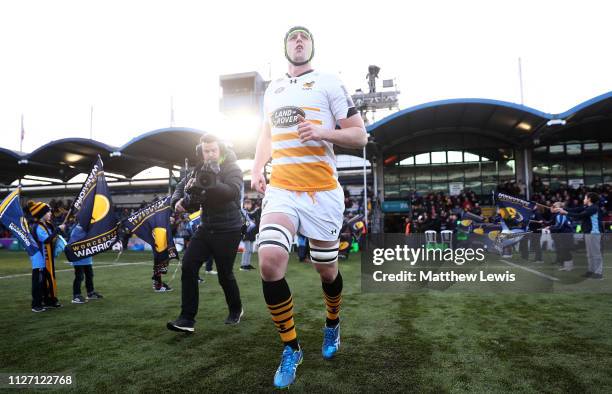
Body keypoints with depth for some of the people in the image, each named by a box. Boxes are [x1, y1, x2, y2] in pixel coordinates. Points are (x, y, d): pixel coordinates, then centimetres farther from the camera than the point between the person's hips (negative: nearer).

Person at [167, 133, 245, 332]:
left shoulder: (232, 169, -11)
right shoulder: (200, 169, 7)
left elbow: (233, 192, -30)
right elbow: (181, 186, 13)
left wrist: (209, 183, -41)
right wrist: (177, 200, -8)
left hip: (228, 230, -5)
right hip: (206, 228, 6)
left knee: (224, 274, 3)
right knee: (188, 266, -7)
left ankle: (236, 310, 30)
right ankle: (187, 319, 1)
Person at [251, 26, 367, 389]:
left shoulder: (328, 82, 4)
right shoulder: (272, 89, 18)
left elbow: (360, 135, 1)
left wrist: (321, 132, -18)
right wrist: (257, 170, 14)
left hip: (322, 191, -2)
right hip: (281, 190, 3)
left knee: (327, 270, 9)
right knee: (270, 261, -18)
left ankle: (332, 324, 42)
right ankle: (291, 349, 3)